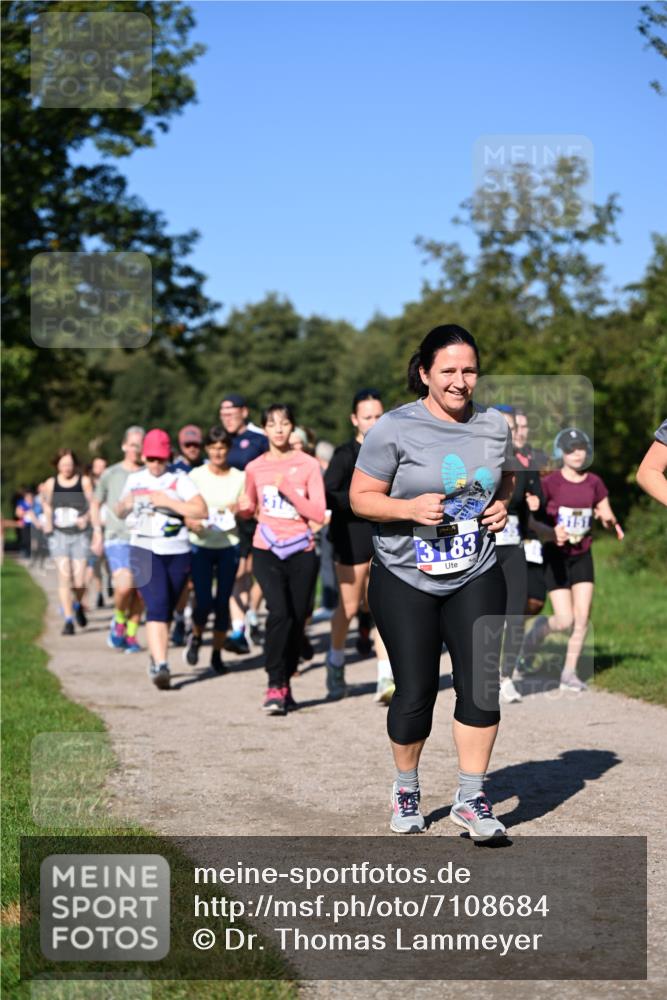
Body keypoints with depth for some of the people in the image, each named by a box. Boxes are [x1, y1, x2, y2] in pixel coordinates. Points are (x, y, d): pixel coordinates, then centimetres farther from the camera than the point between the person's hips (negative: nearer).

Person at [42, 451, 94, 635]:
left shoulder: (84, 481, -1)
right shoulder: (51, 483, 5)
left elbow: (93, 505, 0)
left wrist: (86, 518, -19)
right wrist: (48, 526, 10)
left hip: (80, 535, -1)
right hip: (59, 535, 1)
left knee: (79, 581, -4)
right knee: (64, 576, -11)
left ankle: (78, 604, 30)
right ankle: (68, 620, -7)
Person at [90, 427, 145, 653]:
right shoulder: (110, 475, 4)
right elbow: (95, 505, 16)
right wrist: (98, 533, 7)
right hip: (117, 539, -2)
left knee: (140, 592, 3)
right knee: (125, 586, -20)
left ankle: (131, 634, 19)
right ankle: (119, 621, 7)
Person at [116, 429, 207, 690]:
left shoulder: (180, 480, 0)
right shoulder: (134, 479, 11)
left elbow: (202, 511, -12)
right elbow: (119, 512, 24)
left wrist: (168, 502, -18)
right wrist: (125, 505, 1)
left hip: (177, 553, 0)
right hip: (144, 550, 0)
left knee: (167, 610, 12)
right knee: (157, 606, -17)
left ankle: (156, 660, 31)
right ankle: (160, 665, -25)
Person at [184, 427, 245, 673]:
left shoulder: (239, 478, 3)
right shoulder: (196, 476, 0)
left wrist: (239, 509, -15)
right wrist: (191, 522, -22)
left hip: (229, 545, 1)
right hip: (201, 545, -1)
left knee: (223, 601, 2)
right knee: (204, 601, -9)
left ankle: (217, 653, 17)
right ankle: (196, 637, 23)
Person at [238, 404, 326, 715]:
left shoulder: (308, 465, 0)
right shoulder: (254, 468, 7)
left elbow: (319, 514, -7)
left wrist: (288, 488, -15)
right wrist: (244, 508, 0)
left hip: (301, 552, 0)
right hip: (267, 551, 0)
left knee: (297, 619, 5)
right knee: (279, 611, -20)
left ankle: (286, 682, 24)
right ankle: (275, 685, -13)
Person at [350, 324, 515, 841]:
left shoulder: (495, 425, 4)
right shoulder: (393, 429, -10)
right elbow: (361, 498, -6)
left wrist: (503, 505, 0)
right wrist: (410, 508, -22)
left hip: (476, 577, 3)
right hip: (406, 580, -3)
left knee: (482, 683, -6)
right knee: (415, 692, 4)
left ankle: (472, 798, 8)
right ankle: (406, 789, 28)